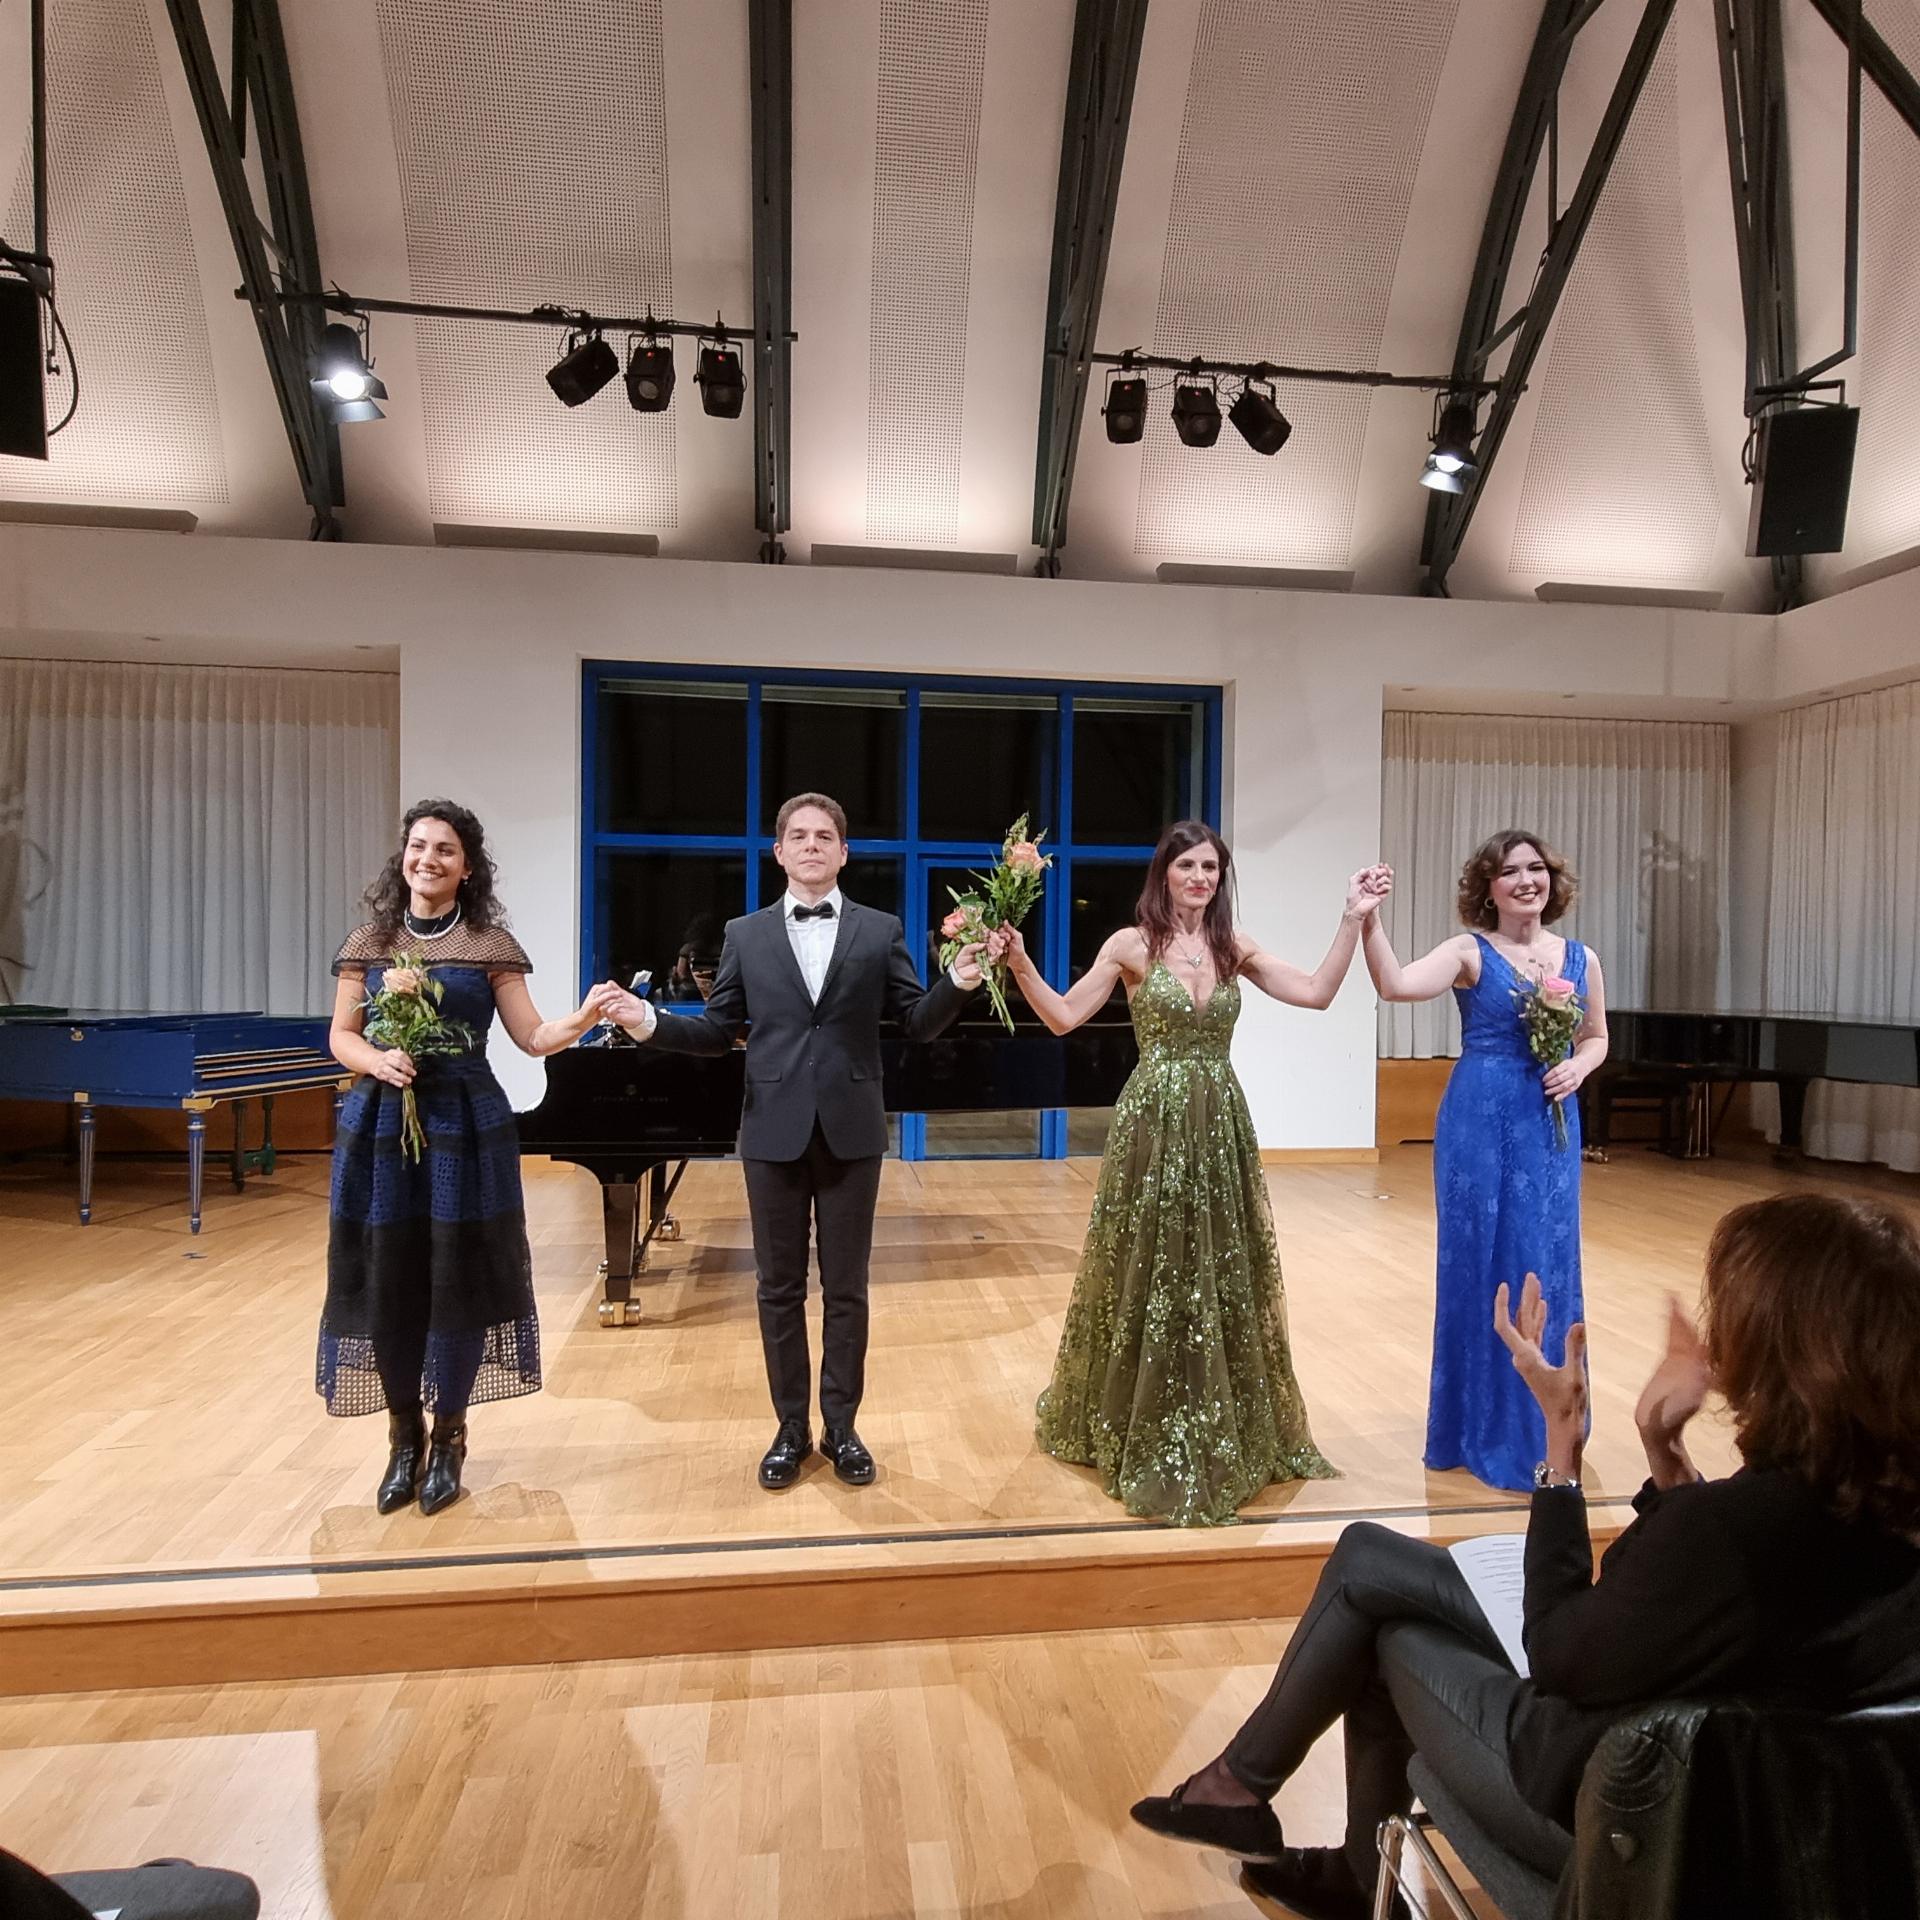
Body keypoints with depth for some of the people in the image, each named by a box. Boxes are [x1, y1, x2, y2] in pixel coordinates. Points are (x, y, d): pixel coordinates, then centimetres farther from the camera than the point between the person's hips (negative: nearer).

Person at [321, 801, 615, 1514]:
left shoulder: (490, 944, 0)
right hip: (381, 1125, 2)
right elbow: (341, 1036, 9)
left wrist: (584, 1019, -23)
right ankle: (405, 1438, 25)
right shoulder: (369, 941, 6)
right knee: (388, 1282, 6)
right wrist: (376, 1060, -12)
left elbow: (533, 1037, -4)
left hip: (464, 1124, -2)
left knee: (458, 1279, 2)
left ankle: (449, 1440, 20)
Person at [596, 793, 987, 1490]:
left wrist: (957, 984, -19)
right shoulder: (745, 935, 6)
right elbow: (717, 1030, 5)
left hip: (850, 1133, -1)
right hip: (774, 1134, 1)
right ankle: (791, 1429, 26)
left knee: (846, 1290, 9)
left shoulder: (880, 931, 3)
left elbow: (918, 1022, 0)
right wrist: (650, 1022, -10)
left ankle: (840, 1427, 26)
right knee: (780, 1289, 11)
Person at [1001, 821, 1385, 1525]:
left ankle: (1222, 1433, 32)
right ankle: (1143, 1434, 26)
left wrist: (1352, 920, -4)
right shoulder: (1132, 944, -4)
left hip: (1220, 1127, 4)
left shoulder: (1234, 948, 7)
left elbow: (1316, 993, 1)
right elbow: (1064, 1017, -6)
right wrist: (1021, 966, -20)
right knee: (1149, 1275, 6)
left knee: (1222, 1276, 12)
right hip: (1153, 1124, -4)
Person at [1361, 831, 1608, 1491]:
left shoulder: (1581, 959, 6)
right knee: (1481, 1264, 3)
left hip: (1551, 1125, 4)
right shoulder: (1469, 953, -7)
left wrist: (1576, 1068, -4)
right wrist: (1369, 920, -34)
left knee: (1548, 1266, 11)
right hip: (1480, 1124, -4)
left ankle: (1543, 1427, 30)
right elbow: (1395, 985, -24)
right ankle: (1484, 1429, 19)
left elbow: (1596, 1038, 17)